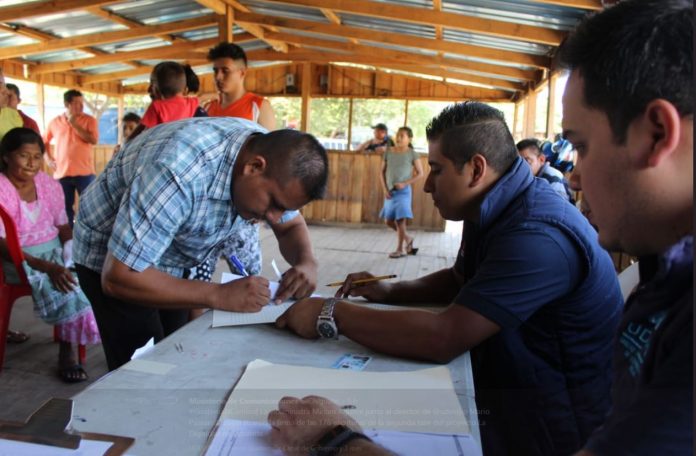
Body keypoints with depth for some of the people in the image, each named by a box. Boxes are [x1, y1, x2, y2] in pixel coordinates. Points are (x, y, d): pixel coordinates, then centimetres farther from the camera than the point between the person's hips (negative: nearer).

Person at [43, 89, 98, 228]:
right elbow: (44, 141, 21)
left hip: (84, 172, -2)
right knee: (65, 207, 11)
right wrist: (48, 158, 7)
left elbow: (93, 140, -13)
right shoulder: (55, 122, 8)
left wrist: (75, 124, -12)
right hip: (62, 172, 3)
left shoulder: (89, 120, 2)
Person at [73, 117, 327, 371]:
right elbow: (119, 278, -35)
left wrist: (306, 262, -23)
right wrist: (219, 295, -37)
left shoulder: (270, 152, -17)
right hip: (110, 262, -6)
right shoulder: (179, 174, -39)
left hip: (172, 259, 6)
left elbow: (291, 225, -2)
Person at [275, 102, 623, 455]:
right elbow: (459, 281, 19)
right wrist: (390, 292, 3)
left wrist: (332, 314, -24)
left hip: (553, 424, -8)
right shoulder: (489, 212, 2)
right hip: (507, 394, 8)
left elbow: (442, 339, -33)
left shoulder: (536, 235, -30)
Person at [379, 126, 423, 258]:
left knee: (400, 220, -6)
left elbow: (420, 173, -3)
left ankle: (400, 249, 8)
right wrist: (385, 189, -3)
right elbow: (383, 172, 8)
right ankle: (407, 239, 31)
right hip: (390, 191, 5)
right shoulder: (388, 152, 5)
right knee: (389, 221, 9)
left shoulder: (412, 154, -5)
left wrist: (405, 183, -14)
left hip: (403, 191, -5)